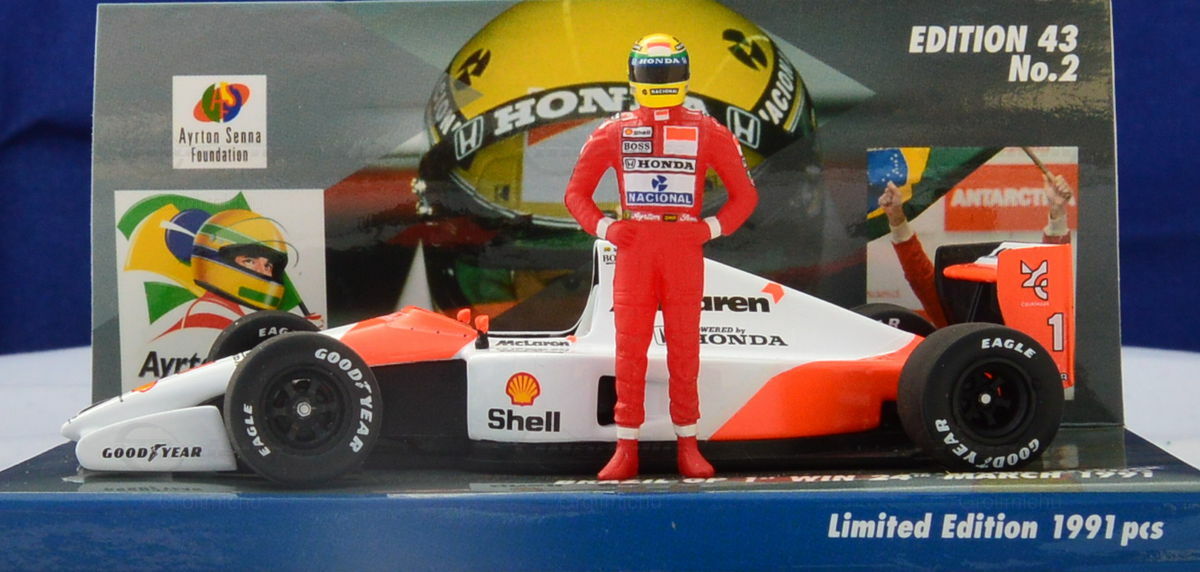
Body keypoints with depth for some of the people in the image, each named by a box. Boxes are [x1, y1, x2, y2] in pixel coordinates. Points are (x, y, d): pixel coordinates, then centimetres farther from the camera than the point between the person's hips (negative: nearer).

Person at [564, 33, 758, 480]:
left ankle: (688, 446, 15)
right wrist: (603, 228, -1)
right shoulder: (613, 133, 7)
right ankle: (625, 449, 8)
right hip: (633, 252, 1)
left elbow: (745, 194, 11)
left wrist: (712, 228, -3)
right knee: (629, 353, 2)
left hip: (684, 254, 0)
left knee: (684, 351, 5)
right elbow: (576, 193, 14)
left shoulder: (707, 132, 6)